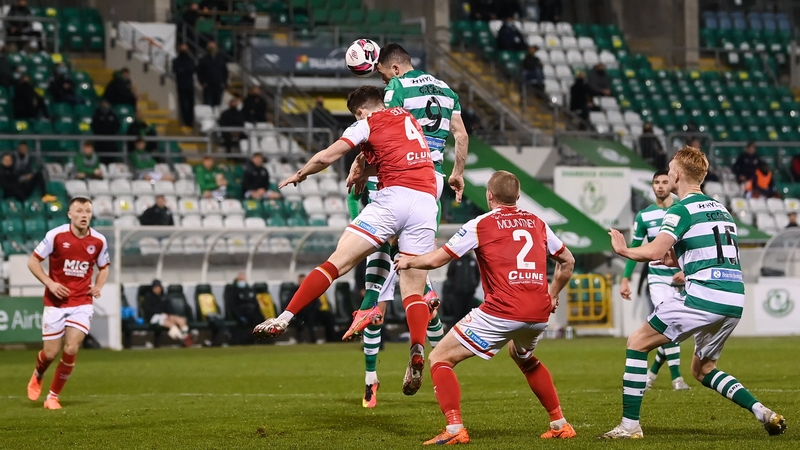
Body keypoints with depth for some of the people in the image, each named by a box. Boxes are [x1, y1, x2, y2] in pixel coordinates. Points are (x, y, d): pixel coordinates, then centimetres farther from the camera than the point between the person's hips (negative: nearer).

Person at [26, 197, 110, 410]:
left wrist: (98, 286, -4)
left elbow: (104, 268, 15)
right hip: (56, 302, -1)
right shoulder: (56, 235, -10)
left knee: (71, 349, -12)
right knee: (51, 353, 1)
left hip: (82, 303, 1)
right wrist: (50, 283, -14)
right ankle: (37, 377, 38)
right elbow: (33, 261, -3)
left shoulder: (98, 241, -2)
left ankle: (53, 396, 7)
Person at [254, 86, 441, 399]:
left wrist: (299, 175, 23)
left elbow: (325, 158, 6)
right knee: (413, 291, 3)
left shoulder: (367, 124, 8)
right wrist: (365, 170, 37)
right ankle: (417, 354, -18)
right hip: (426, 201, 5)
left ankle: (284, 318, -11)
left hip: (393, 197, -5)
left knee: (337, 262, -4)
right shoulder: (409, 118, 25)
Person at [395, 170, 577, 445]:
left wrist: (408, 262, 23)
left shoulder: (480, 225, 2)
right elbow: (568, 262, 25)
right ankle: (560, 425, 32)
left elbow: (436, 260, 4)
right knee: (524, 358, 38)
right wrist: (552, 296, 37)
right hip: (539, 314, 6)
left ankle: (455, 429, -12)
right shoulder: (537, 223, 16)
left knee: (440, 358, 4)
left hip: (502, 312, -6)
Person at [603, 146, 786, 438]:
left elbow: (654, 252, -17)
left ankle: (630, 425, 0)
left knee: (637, 343, 5)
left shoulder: (681, 210, -4)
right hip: (735, 301, 8)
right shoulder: (721, 209, 21)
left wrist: (622, 249, 1)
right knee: (702, 369, 24)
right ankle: (762, 412, 6)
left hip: (702, 298, -8)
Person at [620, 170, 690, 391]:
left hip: (682, 279, 1)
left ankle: (653, 371, 24)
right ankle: (676, 377, -14)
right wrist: (625, 279, 2)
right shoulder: (644, 216, 1)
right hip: (658, 278, -1)